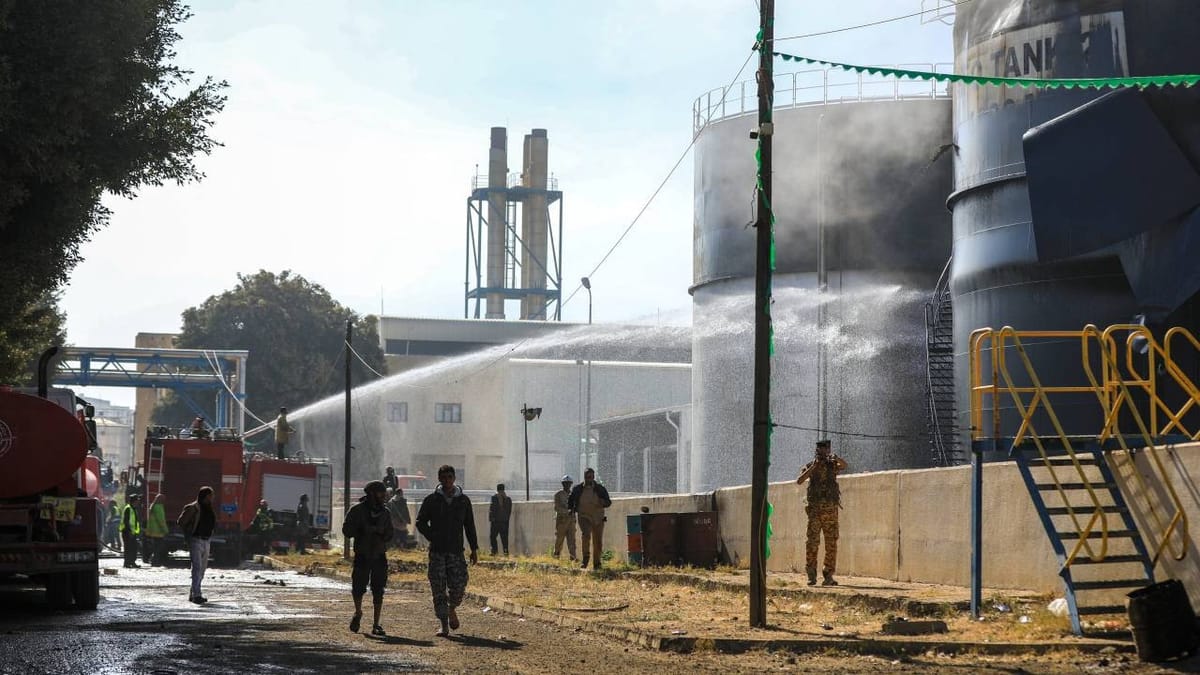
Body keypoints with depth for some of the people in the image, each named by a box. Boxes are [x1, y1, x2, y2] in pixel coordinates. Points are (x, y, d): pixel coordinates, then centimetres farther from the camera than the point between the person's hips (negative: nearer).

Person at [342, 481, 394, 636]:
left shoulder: (384, 512, 8)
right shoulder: (357, 510, -3)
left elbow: (389, 535, 11)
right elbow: (347, 530, -8)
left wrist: (382, 532, -12)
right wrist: (365, 529, -19)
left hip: (379, 556, 3)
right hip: (362, 556, -3)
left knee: (378, 592, 0)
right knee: (358, 588, -6)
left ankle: (376, 625, 5)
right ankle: (358, 613, 23)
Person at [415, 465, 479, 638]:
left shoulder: (463, 500, 8)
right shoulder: (431, 500, 3)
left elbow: (469, 526, 12)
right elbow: (420, 522, 6)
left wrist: (474, 549, 7)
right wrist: (433, 537, -9)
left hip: (456, 551, 1)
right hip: (437, 552, -1)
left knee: (458, 585, -9)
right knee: (439, 589, -3)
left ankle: (452, 609, 24)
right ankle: (444, 626, 2)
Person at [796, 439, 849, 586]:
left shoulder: (833, 465, 7)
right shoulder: (810, 466, 4)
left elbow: (844, 465, -16)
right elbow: (799, 481, -12)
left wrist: (835, 457, -37)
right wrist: (814, 467, -19)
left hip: (831, 511, 2)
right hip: (815, 510, -2)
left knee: (831, 544, 1)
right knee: (812, 543, -7)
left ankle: (828, 575, 5)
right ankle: (811, 575, -4)